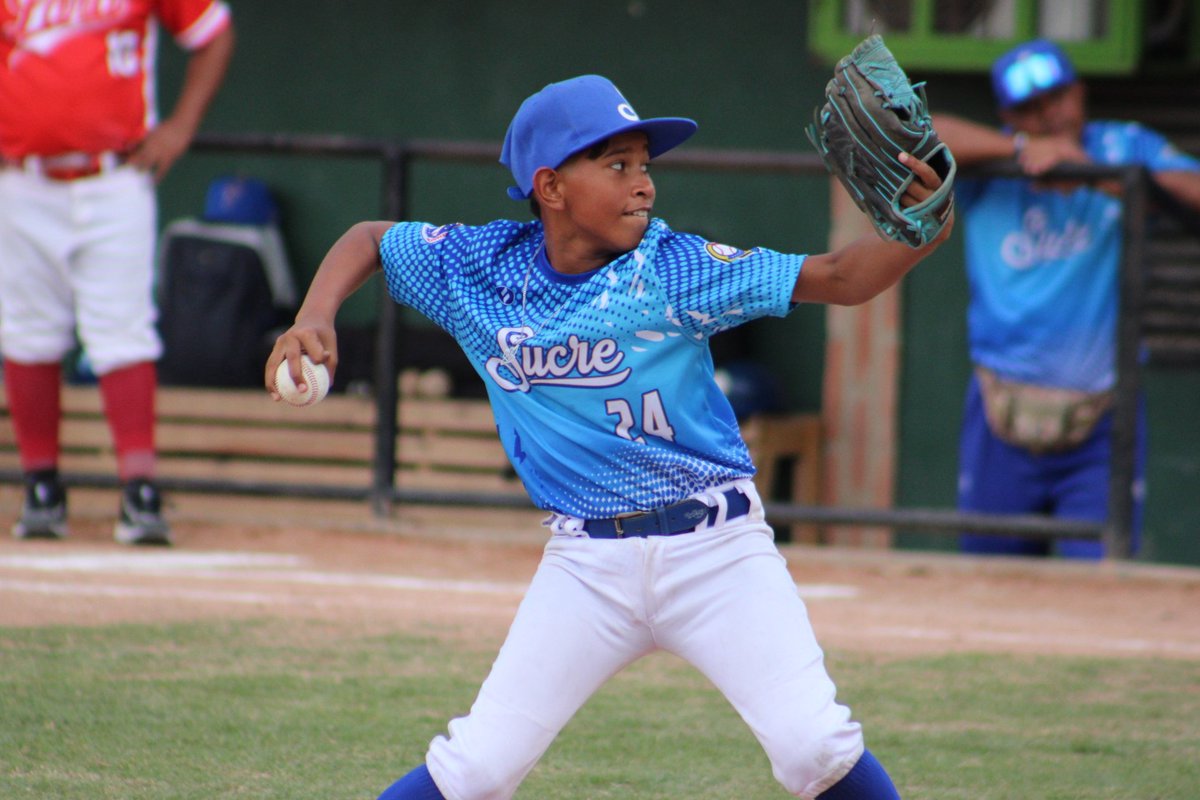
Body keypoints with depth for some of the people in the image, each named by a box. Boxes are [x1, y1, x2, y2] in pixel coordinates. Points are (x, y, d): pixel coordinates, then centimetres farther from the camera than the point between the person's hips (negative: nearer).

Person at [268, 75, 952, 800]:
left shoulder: (675, 269, -11)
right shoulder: (478, 266, -3)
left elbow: (832, 278, -17)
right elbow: (369, 239, 14)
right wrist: (314, 319, -4)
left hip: (715, 547, -2)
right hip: (587, 564, 2)